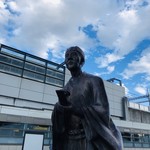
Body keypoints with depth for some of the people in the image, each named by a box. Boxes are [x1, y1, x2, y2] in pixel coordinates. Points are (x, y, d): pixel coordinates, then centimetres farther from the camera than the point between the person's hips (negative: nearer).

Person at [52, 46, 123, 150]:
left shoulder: (94, 80, -3)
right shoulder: (65, 89, 12)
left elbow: (103, 111, -13)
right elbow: (56, 117, 4)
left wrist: (71, 107, -18)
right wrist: (61, 104, -18)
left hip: (92, 140, -4)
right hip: (68, 141, 5)